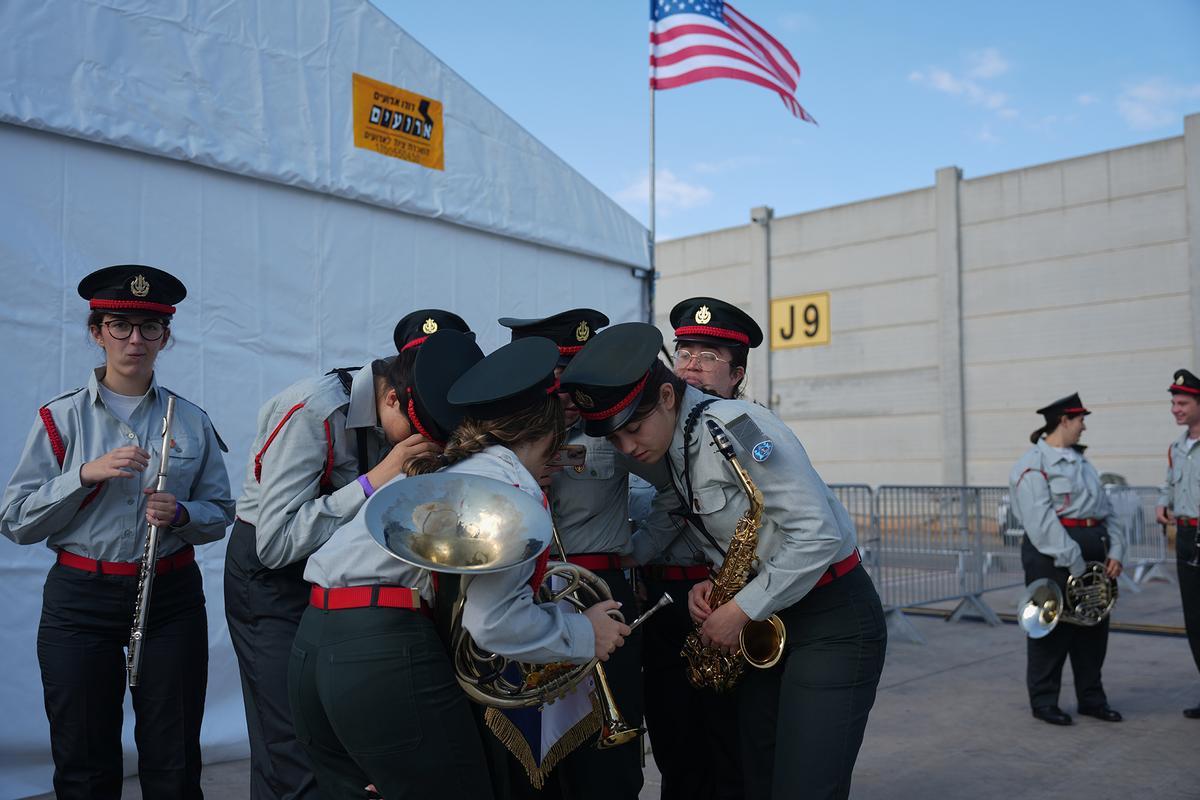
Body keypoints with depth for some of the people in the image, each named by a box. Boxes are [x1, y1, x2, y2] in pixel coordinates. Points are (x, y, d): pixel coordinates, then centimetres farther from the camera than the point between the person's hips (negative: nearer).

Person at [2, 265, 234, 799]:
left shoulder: (191, 421, 4)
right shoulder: (61, 417, 1)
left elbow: (220, 513, 8)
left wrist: (181, 514, -13)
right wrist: (86, 474, -17)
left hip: (172, 596, 1)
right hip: (80, 600, -1)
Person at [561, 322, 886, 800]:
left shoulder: (736, 428, -21)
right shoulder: (667, 454, 5)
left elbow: (816, 533, -24)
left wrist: (742, 609, -18)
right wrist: (711, 586, -4)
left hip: (833, 617, -8)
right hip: (771, 622, 8)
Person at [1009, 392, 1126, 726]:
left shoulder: (1081, 461, 18)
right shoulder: (1033, 464, -11)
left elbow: (1105, 509, 15)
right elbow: (1042, 523, -19)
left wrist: (1115, 552, 1)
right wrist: (1074, 564, -20)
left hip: (1093, 551, 8)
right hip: (1053, 557, -8)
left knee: (1094, 627, 14)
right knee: (1052, 629, 0)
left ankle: (1091, 698, 27)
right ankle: (1043, 701, 13)